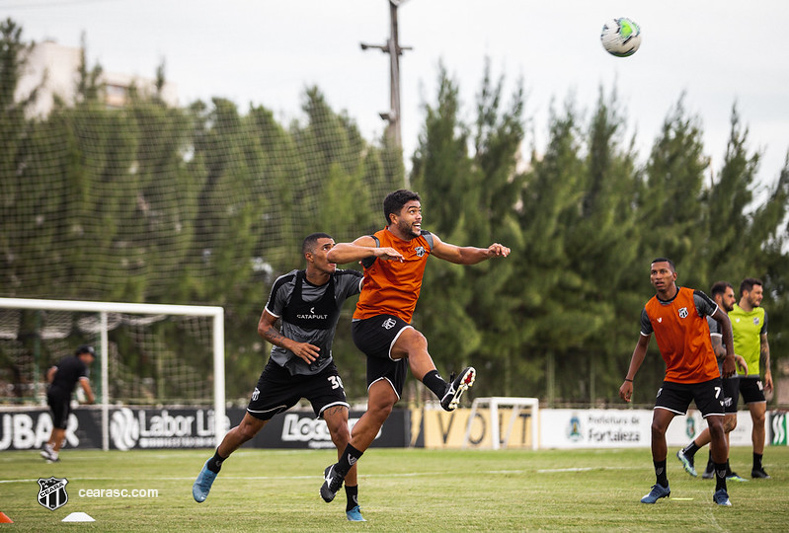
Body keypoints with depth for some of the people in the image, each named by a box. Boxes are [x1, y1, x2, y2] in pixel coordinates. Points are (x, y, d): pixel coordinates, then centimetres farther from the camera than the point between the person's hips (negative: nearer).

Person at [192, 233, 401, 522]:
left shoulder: (342, 281, -14)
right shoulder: (285, 285, -14)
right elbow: (264, 327, -4)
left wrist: (379, 257, -49)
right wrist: (293, 345, -20)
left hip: (321, 370, 0)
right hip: (282, 368, 0)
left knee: (340, 430, -20)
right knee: (247, 429, 11)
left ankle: (353, 507, -9)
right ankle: (212, 467, 42)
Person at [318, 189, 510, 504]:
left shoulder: (425, 242, 12)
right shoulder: (375, 242, -7)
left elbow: (460, 255, 23)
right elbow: (334, 254, -22)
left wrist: (487, 253, 2)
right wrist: (377, 252, -34)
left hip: (395, 330, 6)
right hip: (369, 322, -6)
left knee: (381, 406, -1)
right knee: (415, 339, -37)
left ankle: (339, 471, 7)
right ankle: (444, 391, -60)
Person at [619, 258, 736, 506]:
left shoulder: (694, 298, -12)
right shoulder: (649, 310, -2)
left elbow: (723, 318, 2)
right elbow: (642, 345, 11)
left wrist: (730, 355, -1)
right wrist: (629, 380, 5)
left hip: (707, 375, -3)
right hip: (674, 377, 3)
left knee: (716, 427, -11)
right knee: (657, 426, -11)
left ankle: (721, 489, 4)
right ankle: (661, 485, 8)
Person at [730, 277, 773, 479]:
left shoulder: (761, 314, 8)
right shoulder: (728, 314, -7)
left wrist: (767, 371, 13)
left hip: (752, 374, 4)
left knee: (760, 418, -2)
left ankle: (757, 467, 7)